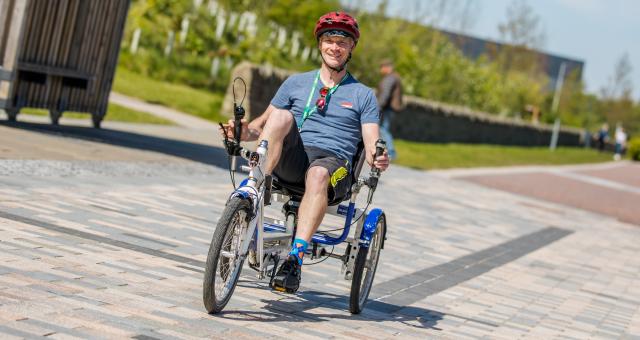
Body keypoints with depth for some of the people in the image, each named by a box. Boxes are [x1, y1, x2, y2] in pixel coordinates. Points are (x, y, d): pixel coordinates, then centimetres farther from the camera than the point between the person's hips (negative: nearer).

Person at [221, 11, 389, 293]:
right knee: (282, 115, -27)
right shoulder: (296, 83, 20)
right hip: (290, 161, 2)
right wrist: (245, 132, -5)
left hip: (333, 164, -2)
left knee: (318, 175, -39)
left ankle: (295, 258, -47)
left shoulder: (363, 95, 15)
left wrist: (379, 159, -19)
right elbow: (263, 123, 17)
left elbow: (371, 145, 5)